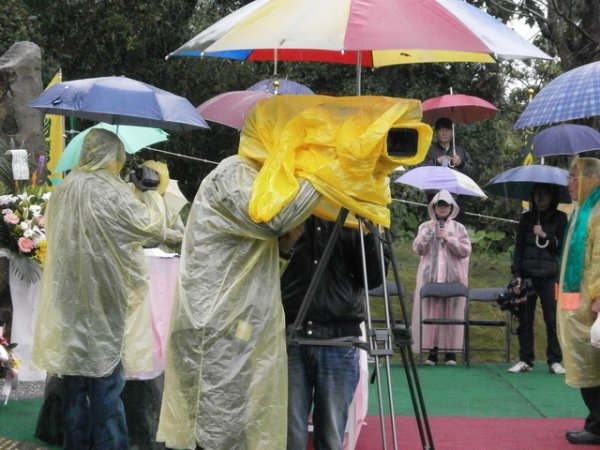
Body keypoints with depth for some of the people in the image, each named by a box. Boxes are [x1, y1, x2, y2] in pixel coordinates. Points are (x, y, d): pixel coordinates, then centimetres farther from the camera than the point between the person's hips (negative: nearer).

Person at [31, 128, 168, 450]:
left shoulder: (61, 192, 6)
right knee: (106, 387, 0)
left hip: (68, 307, 6)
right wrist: (153, 192, 4)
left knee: (74, 387, 12)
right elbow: (155, 229, -12)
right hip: (103, 306, -6)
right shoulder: (111, 194, -16)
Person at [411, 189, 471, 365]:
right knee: (431, 311, -4)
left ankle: (451, 350, 0)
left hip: (453, 276, 0)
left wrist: (449, 239, -8)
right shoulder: (425, 227, 11)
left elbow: (466, 251, 2)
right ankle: (432, 349, -2)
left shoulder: (458, 228, 10)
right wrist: (428, 232, -8)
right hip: (430, 276, 0)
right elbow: (418, 249, 2)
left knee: (451, 311, -3)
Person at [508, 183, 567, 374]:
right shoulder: (527, 218, 12)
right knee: (525, 320, 2)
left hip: (549, 277, -2)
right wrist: (516, 275, 0)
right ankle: (525, 360, 8)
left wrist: (545, 236, -11)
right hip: (527, 275, 2)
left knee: (553, 320, -5)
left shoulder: (560, 218, 7)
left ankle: (555, 361, 1)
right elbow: (518, 248, 8)